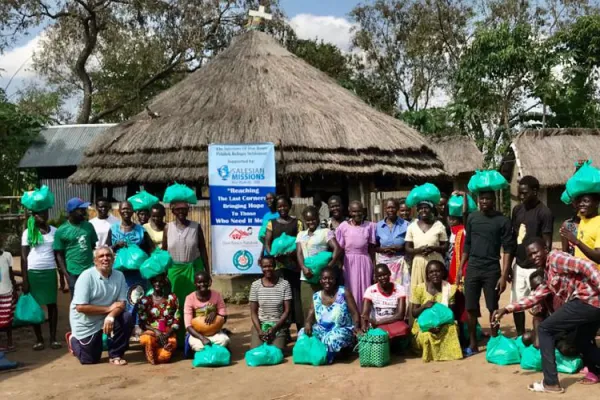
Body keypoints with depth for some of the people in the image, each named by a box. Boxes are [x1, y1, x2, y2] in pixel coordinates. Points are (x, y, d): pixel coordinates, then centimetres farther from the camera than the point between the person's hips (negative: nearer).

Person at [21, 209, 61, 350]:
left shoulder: (54, 231, 6)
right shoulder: (28, 233, 0)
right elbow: (23, 257, 0)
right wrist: (24, 279, -6)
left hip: (50, 271, 1)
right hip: (33, 272, -1)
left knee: (52, 304, 3)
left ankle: (53, 338, 10)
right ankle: (39, 339, 13)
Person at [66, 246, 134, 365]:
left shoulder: (119, 276, -9)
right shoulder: (86, 276, -21)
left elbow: (122, 303, -11)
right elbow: (80, 307, -26)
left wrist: (111, 315, -33)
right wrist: (108, 308, -23)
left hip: (106, 318, 4)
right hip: (86, 323, -3)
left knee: (127, 318, -24)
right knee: (90, 359, 4)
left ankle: (115, 355, -5)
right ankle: (73, 340, 36)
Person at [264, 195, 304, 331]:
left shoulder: (297, 223, 8)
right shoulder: (272, 223, 12)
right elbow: (267, 243, 5)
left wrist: (294, 252, -21)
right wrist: (272, 254, -15)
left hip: (293, 264, -1)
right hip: (277, 264, 1)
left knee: (295, 295, -1)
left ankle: (301, 329, 3)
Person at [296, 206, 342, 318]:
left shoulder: (325, 232, 2)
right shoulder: (301, 235, 17)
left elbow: (337, 249, -10)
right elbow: (299, 253, 6)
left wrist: (329, 267, -22)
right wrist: (304, 268, -13)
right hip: (306, 278, 5)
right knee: (307, 308, 5)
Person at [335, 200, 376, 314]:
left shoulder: (369, 226, 3)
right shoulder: (343, 226, -1)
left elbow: (371, 248, 6)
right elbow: (340, 249, 1)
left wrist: (373, 267, 3)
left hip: (364, 262, 1)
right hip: (349, 263, -1)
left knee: (365, 291, 4)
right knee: (351, 291, 2)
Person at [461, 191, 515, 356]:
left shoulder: (503, 221, -5)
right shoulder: (472, 217, 7)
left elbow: (508, 249, -8)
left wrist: (504, 276, -14)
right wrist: (460, 268, 7)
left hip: (492, 270, -3)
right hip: (472, 269, 3)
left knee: (493, 308, 4)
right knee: (471, 308, 5)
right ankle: (473, 344, 15)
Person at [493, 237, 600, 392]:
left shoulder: (555, 258, -5)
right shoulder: (548, 275, 22)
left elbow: (586, 266, -17)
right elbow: (534, 298, 22)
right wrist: (506, 309, 14)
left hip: (586, 300, -10)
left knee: (544, 329, -2)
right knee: (582, 342, 29)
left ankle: (551, 382, 1)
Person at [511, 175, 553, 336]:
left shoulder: (544, 213, -11)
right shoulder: (517, 210, 8)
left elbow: (547, 244, -12)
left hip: (535, 268, -6)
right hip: (519, 266, 6)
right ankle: (520, 337, 27)